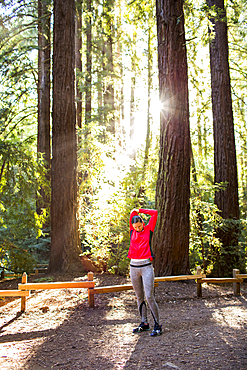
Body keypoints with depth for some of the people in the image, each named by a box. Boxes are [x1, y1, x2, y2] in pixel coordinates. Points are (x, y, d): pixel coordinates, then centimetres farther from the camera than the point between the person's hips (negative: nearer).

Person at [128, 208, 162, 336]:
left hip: (146, 266, -4)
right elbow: (133, 213, 12)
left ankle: (157, 325, 0)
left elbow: (154, 213, 2)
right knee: (139, 297, 10)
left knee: (149, 297, -9)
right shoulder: (132, 231, 11)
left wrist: (140, 210, 9)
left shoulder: (149, 229, 3)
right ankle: (144, 323, 20)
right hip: (134, 267, 4)